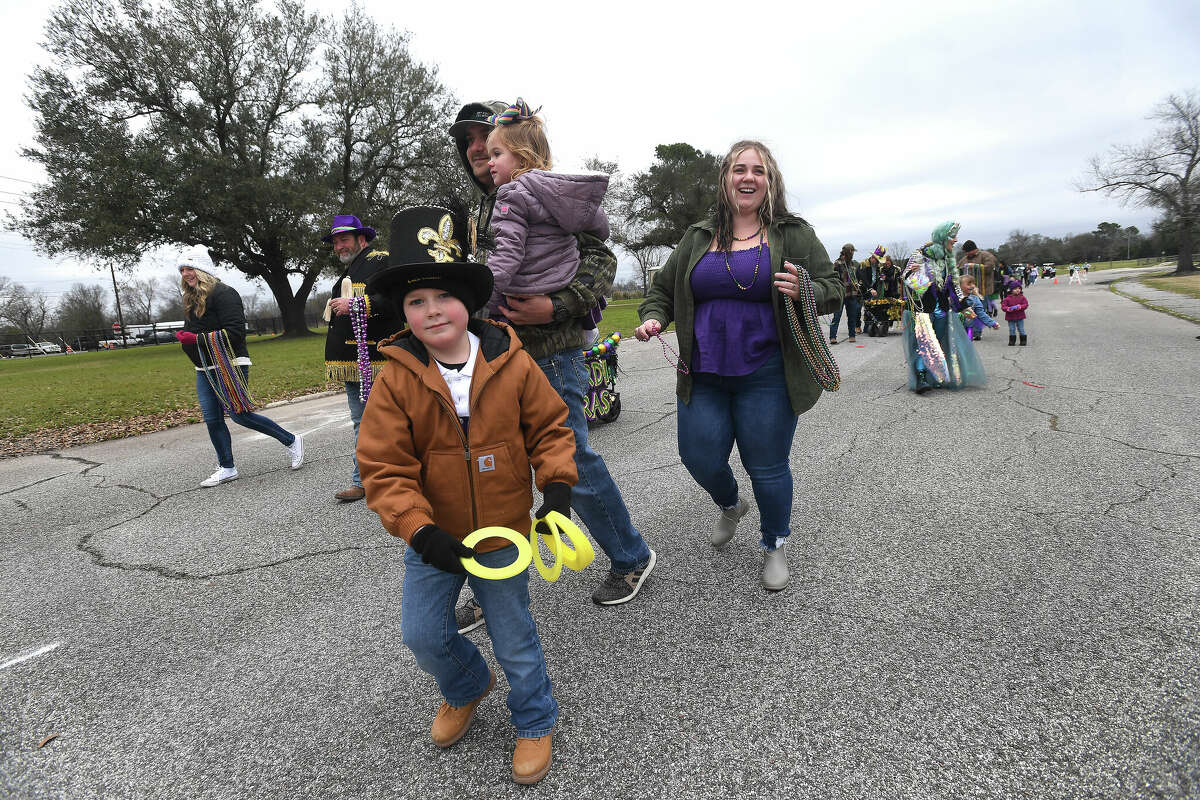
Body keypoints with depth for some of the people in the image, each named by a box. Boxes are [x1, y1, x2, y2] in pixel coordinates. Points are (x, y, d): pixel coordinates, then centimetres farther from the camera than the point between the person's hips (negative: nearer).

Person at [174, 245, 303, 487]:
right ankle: (227, 469, 15)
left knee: (238, 414, -9)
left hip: (228, 366, -9)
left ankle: (291, 441, 6)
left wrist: (197, 339, -20)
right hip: (204, 370, 9)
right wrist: (185, 337, 9)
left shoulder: (223, 293, -13)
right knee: (212, 419, 5)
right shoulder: (191, 299, 16)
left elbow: (234, 332, -20)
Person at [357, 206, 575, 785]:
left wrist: (558, 487, -15)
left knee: (515, 638, 12)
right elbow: (383, 467, -13)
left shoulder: (512, 364, -12)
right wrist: (420, 530, -23)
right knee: (422, 635, 13)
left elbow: (549, 427, -2)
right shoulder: (396, 379, -13)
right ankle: (467, 686, 47)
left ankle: (534, 722, 41)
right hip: (432, 537, 2)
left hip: (503, 532, -1)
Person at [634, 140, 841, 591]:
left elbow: (835, 290, 3)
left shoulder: (794, 234, 3)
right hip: (703, 375, 3)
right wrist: (652, 317, -3)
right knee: (699, 457, 5)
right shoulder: (698, 238, 10)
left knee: (767, 467, 3)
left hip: (766, 376, -2)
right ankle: (730, 505, 41)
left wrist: (804, 291, -19)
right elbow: (663, 288, 18)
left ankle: (775, 545, 31)